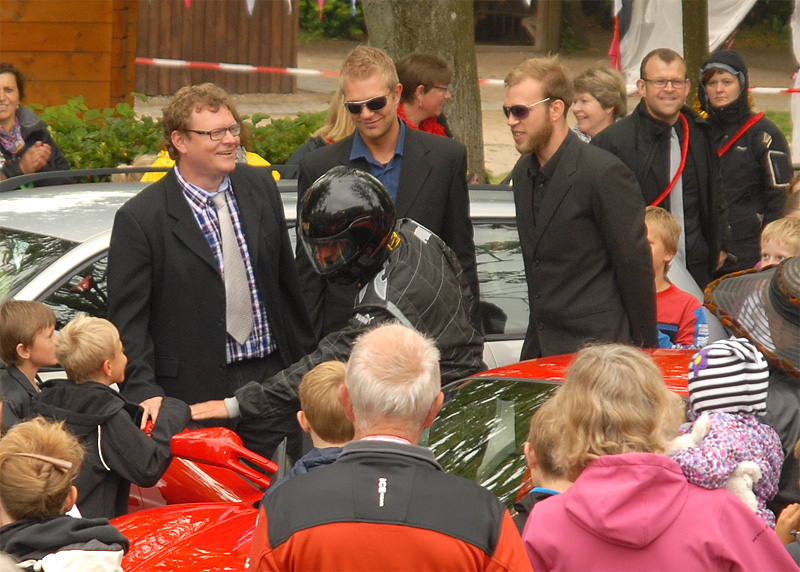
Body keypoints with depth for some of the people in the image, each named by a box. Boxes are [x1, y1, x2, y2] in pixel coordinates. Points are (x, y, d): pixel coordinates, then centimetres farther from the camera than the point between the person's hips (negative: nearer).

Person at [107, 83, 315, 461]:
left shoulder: (261, 188, 8)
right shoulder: (139, 219, -8)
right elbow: (127, 319, -9)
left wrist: (304, 359, 18)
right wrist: (144, 391, -20)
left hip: (270, 378, 4)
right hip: (195, 393, -4)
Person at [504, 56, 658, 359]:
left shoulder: (604, 172, -13)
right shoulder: (523, 174, 12)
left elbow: (635, 266, -12)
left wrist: (642, 352, -10)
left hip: (594, 348, -7)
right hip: (540, 347, 7)